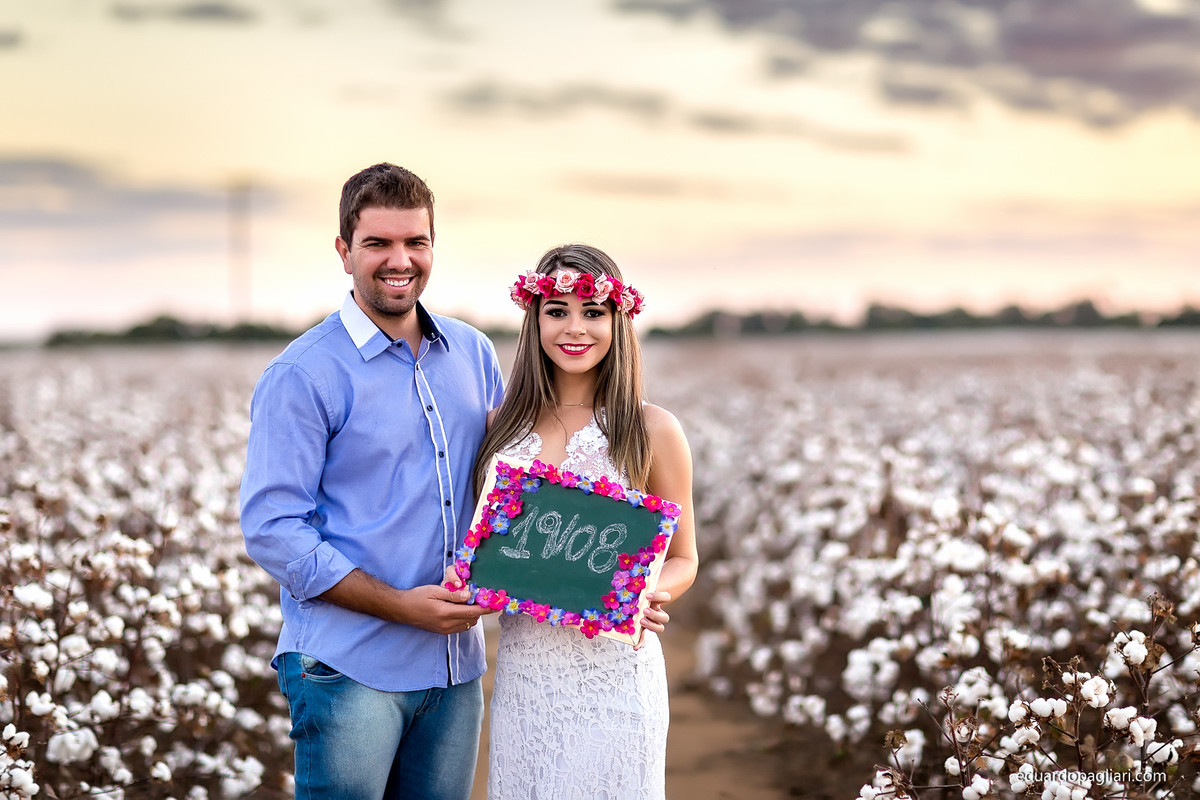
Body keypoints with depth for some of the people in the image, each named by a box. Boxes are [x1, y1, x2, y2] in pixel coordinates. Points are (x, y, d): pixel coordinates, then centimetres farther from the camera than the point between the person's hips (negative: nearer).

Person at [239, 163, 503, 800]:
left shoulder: (472, 353, 9)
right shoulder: (303, 376, -9)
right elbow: (272, 530, -13)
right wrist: (400, 605, -19)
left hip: (457, 665, 6)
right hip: (349, 672, -5)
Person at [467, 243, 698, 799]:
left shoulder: (652, 431, -3)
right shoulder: (502, 426, 6)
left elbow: (682, 560, 4)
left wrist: (652, 594, -17)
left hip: (614, 666, -3)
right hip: (522, 666, 3)